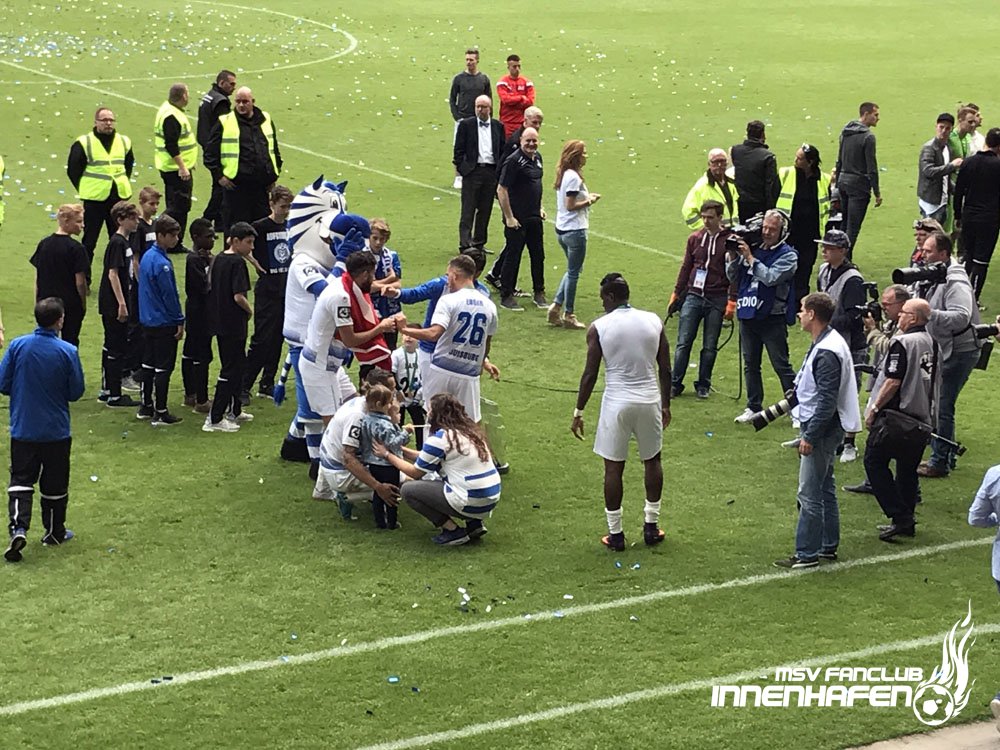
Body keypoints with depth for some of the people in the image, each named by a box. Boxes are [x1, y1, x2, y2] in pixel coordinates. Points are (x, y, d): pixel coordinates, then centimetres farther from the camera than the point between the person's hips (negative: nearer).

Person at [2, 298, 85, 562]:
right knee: (55, 484, 13)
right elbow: (76, 392, -6)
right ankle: (55, 532, 25)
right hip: (56, 430, -1)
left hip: (23, 429, 1)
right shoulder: (67, 351, -14)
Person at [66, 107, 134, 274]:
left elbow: (129, 164, 22)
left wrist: (123, 184, 12)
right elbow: (73, 170, -1)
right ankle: (84, 278, 9)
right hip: (94, 199, -4)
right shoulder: (84, 143, -8)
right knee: (89, 242, 2)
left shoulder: (124, 142, 6)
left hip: (119, 198, 4)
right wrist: (84, 189, -1)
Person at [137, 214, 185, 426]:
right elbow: (169, 295, -19)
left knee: (148, 364, 16)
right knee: (164, 368, -3)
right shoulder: (162, 263, -21)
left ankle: (146, 407, 25)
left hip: (148, 320, 9)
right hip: (164, 323, -9)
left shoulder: (147, 257, 8)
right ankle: (160, 414, 0)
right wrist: (179, 321, -10)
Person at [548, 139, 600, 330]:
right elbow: (570, 206, -21)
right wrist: (589, 201, -11)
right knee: (573, 273, 2)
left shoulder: (563, 175, 10)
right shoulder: (573, 177, -18)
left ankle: (556, 306, 16)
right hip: (575, 230, -9)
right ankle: (568, 315, 9)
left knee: (572, 270, 21)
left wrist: (586, 197, 7)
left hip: (562, 230, 9)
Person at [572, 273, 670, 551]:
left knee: (613, 467, 7)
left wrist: (579, 412, 3)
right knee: (652, 460, 20)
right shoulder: (653, 322, 1)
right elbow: (665, 369, 5)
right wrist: (665, 404, 17)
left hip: (617, 403, -3)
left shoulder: (599, 327, -8)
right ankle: (651, 526, 25)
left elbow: (590, 374, -6)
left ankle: (615, 533, 11)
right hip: (649, 400, 3)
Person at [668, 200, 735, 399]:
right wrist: (676, 295, 14)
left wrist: (731, 302, -6)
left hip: (716, 300, -2)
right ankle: (675, 384, 2)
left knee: (710, 347, 4)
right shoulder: (695, 239, 7)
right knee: (683, 343, -2)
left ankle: (703, 386, 14)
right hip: (693, 296, 2)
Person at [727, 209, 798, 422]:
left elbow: (770, 277, -20)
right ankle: (754, 407, 20)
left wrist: (750, 258, -18)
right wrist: (733, 257, -5)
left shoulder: (787, 255, -5)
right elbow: (733, 277, 12)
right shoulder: (752, 248, 10)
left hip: (772, 318, -6)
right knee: (750, 364, 11)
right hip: (748, 316, 6)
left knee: (781, 365, -4)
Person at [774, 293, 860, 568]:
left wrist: (810, 437, -23)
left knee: (809, 494, -6)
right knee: (825, 489, 18)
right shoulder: (826, 343, 10)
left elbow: (827, 401, -25)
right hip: (824, 429, 11)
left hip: (823, 430, -11)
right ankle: (828, 546, 27)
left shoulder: (827, 353, -23)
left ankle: (807, 554, -1)